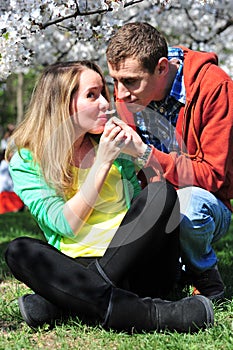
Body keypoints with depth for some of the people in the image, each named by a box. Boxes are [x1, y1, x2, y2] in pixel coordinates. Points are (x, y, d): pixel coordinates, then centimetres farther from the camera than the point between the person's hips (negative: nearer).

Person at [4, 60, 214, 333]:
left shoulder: (113, 140, 10)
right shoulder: (25, 159, 1)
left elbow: (140, 207, 11)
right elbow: (66, 225, -10)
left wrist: (141, 152, -4)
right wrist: (103, 162, -14)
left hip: (133, 266, 2)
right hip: (77, 266, -2)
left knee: (161, 191, -21)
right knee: (18, 251, -28)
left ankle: (59, 304, -26)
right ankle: (150, 314, -41)